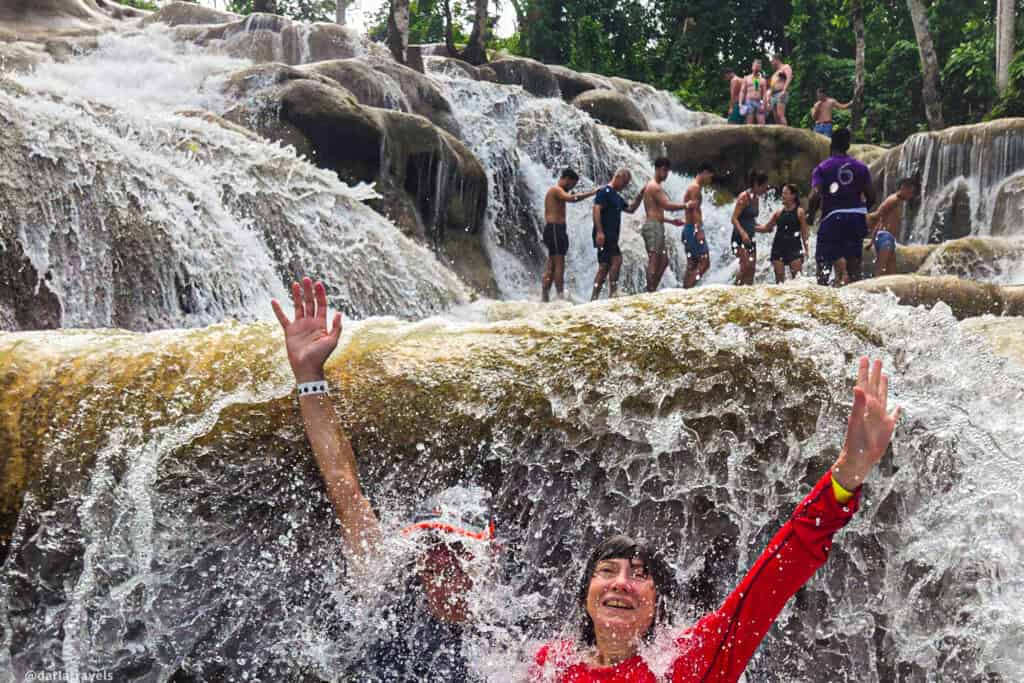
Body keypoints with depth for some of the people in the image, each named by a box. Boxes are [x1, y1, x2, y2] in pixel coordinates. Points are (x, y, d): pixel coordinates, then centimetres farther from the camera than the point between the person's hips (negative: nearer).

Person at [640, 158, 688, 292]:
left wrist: (671, 221, 24)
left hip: (654, 226, 10)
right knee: (654, 260, -13)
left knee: (663, 261, 11)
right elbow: (667, 205, -19)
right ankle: (651, 291, -16)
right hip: (654, 226, -10)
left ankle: (652, 290, 10)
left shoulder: (650, 186, 24)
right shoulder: (655, 187, -8)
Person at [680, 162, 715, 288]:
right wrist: (699, 230, -24)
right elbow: (694, 210, -19)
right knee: (704, 262, -12)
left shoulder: (692, 187, 20)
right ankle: (687, 289, -18)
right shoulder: (696, 187, -10)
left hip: (688, 229, 10)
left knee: (692, 265, 10)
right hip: (694, 229, -10)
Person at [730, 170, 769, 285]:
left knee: (751, 269, 4)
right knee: (746, 266, -20)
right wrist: (742, 233, -30)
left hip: (750, 238, 9)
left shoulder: (756, 198, 13)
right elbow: (734, 218, -17)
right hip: (740, 237, -8)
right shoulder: (744, 197, -11)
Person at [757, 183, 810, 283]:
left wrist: (806, 248, -6)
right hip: (779, 246, 4)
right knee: (779, 276, 3)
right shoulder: (779, 212, 10)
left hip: (794, 247, -4)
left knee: (797, 275, -7)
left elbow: (804, 232, -1)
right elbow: (767, 227, 16)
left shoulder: (799, 212, 0)